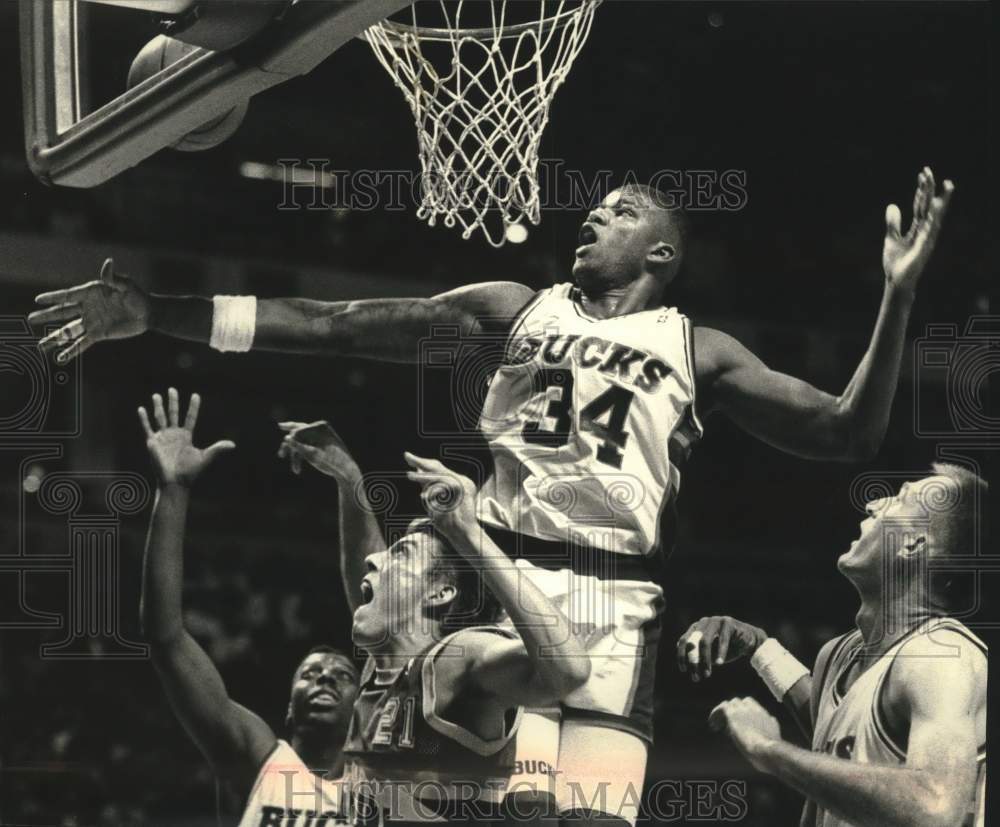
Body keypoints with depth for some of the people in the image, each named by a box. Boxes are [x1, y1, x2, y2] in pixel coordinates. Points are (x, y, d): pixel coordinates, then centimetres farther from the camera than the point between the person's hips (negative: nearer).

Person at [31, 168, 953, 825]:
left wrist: (898, 297, -9)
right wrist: (154, 313, 3)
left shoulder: (698, 351, 12)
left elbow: (849, 433, 5)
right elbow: (330, 323, 10)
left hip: (612, 599, -1)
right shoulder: (515, 308, 15)